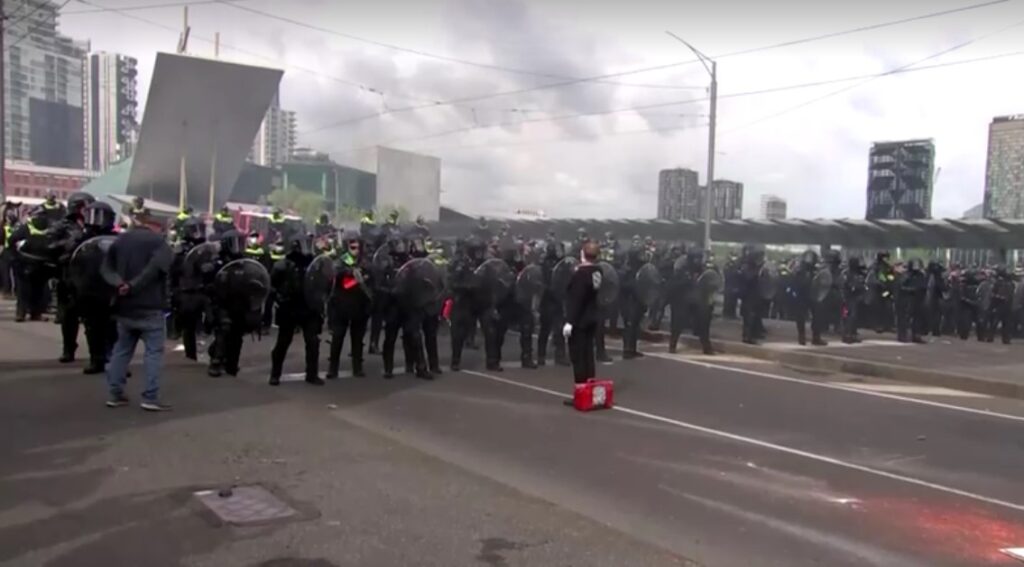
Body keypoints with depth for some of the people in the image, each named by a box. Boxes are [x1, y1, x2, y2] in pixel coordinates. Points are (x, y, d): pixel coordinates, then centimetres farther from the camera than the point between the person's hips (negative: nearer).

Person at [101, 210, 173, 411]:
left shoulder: (120, 240, 15)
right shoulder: (158, 241, -5)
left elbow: (107, 266, 4)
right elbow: (155, 268, -22)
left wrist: (118, 283, -11)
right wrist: (133, 286, -20)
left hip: (124, 305, 6)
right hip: (149, 306, -6)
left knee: (122, 349, 16)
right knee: (154, 351, -1)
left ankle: (115, 394, 16)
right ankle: (150, 398, -5)